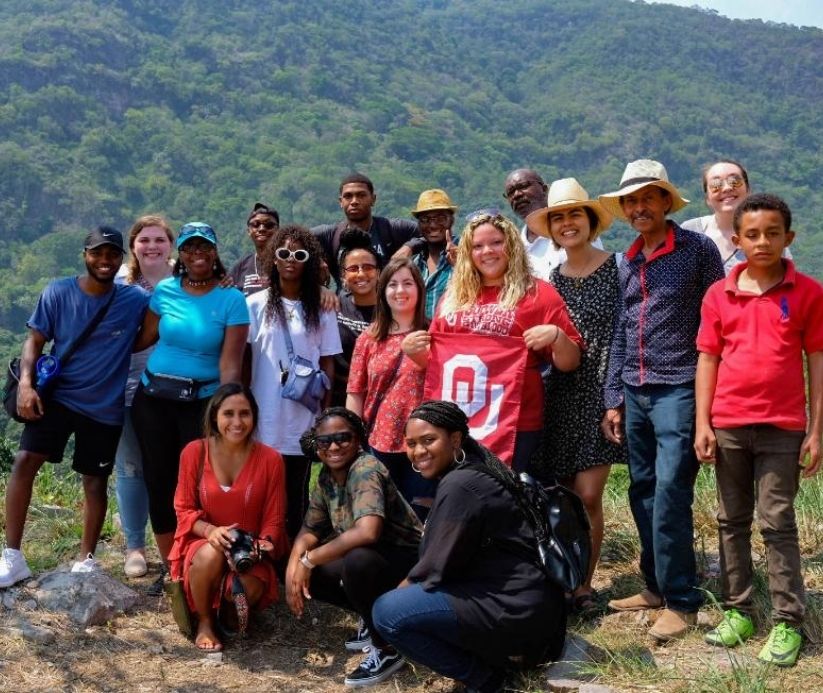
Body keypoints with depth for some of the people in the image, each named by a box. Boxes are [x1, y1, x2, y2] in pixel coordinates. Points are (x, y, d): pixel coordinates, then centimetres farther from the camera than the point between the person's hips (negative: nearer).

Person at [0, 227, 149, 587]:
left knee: (95, 480, 8)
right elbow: (35, 340, -2)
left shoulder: (136, 300, -5)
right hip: (57, 395, 0)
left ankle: (86, 559, 25)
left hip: (105, 407, 1)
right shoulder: (58, 292, -5)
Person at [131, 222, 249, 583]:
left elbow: (230, 364, -13)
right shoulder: (165, 290, 1)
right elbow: (143, 338, 6)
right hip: (153, 398, 3)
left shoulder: (232, 299, -8)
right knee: (159, 482, 8)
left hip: (202, 402, -3)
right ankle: (170, 567, 22)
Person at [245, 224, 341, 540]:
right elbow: (242, 361, 6)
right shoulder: (255, 305, 3)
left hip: (301, 421, 1)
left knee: (296, 496, 6)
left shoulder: (321, 310, 5)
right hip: (263, 420, 0)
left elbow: (328, 364, 8)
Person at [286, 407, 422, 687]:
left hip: (406, 561, -9)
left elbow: (367, 532, -39)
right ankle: (374, 620, 13)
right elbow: (310, 529, 8)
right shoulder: (326, 477, 1)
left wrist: (309, 560, -29)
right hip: (370, 560, 9)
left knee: (357, 562, -36)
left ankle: (387, 650, -13)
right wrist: (293, 566, -12)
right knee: (303, 573, -1)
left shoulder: (365, 470, -24)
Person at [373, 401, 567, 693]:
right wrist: (404, 588, 15)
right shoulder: (476, 469, 11)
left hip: (515, 608, -11)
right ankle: (489, 654, 16)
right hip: (527, 597, 11)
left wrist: (400, 590, 2)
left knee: (388, 612, -17)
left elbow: (436, 569, -14)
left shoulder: (459, 485, -20)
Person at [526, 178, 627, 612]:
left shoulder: (616, 267, -2)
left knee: (588, 495, -7)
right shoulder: (552, 278, 10)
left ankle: (583, 584, 8)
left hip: (600, 392, -4)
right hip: (561, 395, 4)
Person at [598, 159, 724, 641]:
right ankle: (657, 586, 23)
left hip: (678, 390, -6)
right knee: (643, 493, 10)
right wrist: (613, 398, 13)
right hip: (635, 394, 6)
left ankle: (682, 601, 1)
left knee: (670, 495, -9)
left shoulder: (698, 249, -5)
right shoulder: (628, 262, 14)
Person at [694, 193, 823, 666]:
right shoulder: (719, 295, 3)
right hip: (728, 426, 3)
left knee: (777, 524, 1)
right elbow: (708, 360, 6)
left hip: (782, 427, -3)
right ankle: (738, 611, 22)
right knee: (732, 521, 11)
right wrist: (702, 424, 0)